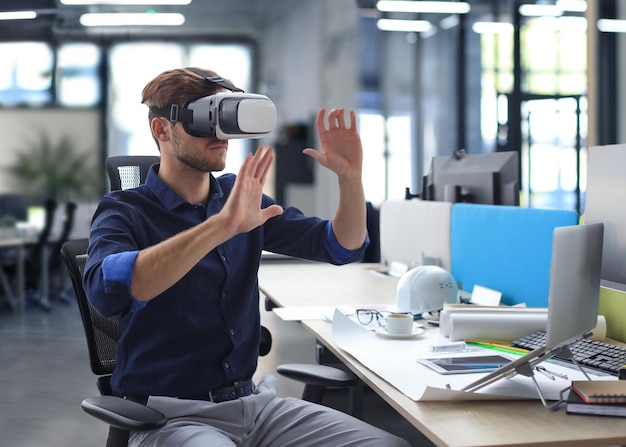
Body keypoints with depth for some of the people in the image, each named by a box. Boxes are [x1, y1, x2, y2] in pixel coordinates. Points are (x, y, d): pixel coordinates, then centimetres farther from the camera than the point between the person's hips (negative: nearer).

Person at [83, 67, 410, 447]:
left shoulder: (242, 197, 8)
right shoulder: (124, 212, -8)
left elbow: (343, 246, 10)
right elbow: (106, 290, -31)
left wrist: (351, 176, -9)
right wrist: (221, 226, -38)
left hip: (254, 400, 6)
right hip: (171, 415, -6)